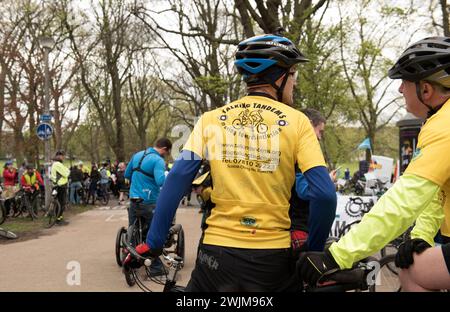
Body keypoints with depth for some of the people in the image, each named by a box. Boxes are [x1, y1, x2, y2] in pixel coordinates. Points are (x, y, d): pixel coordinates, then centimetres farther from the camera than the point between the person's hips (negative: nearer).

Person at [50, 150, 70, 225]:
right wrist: (68, 170, 1)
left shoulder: (54, 164, 17)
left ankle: (60, 218, 21)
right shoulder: (58, 164, -17)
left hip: (58, 186, 11)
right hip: (61, 186, -11)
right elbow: (66, 174, -19)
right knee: (62, 203, -6)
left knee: (60, 203, 16)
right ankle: (59, 219, -4)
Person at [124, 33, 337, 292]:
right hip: (273, 257, -1)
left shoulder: (211, 120, 3)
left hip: (218, 252, 1)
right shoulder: (297, 122, -3)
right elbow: (325, 194, -11)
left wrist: (153, 243, -1)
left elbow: (177, 180, -6)